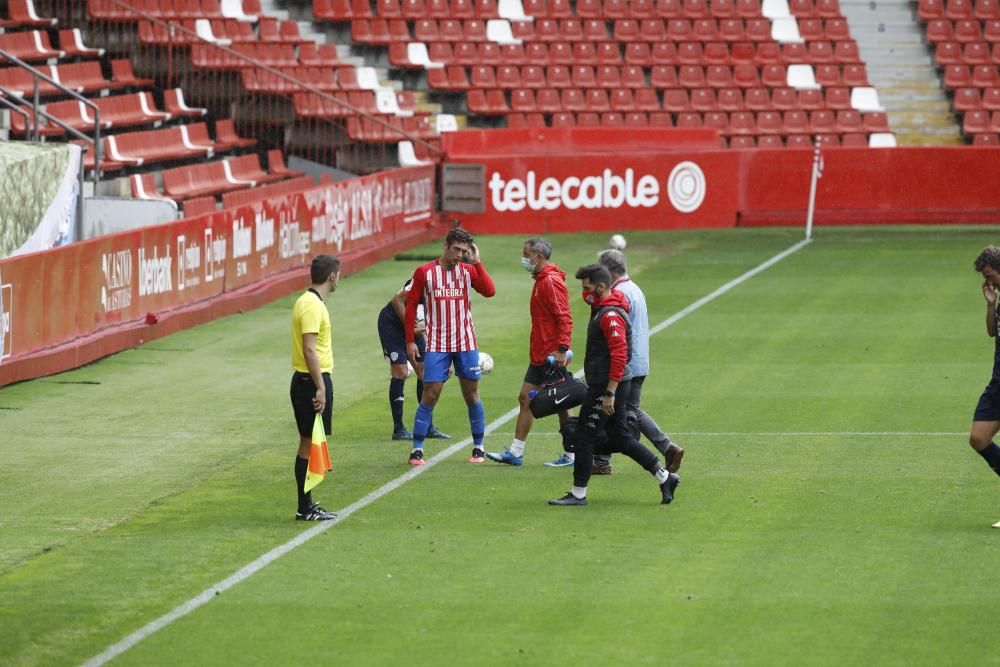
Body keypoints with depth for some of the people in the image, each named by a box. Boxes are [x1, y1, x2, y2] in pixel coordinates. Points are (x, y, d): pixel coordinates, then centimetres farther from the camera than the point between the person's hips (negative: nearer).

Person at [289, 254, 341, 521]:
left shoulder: (309, 301, 15)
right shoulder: (312, 306, -16)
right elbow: (309, 350, -22)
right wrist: (320, 388, -22)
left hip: (305, 381, 10)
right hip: (312, 381, -10)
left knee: (309, 443, 12)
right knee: (309, 444, -6)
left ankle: (307, 505, 17)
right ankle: (305, 509, -4)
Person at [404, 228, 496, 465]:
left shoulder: (468, 270, 2)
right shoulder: (424, 272, -1)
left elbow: (489, 291, -14)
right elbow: (411, 305, 3)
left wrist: (477, 262, -15)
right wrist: (410, 340, -1)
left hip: (465, 343, 2)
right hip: (437, 345, -2)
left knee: (471, 395, 7)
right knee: (430, 395, -6)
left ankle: (478, 448, 17)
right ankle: (417, 450, -1)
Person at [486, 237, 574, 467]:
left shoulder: (552, 282, -15)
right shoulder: (541, 280, 16)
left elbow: (565, 318, -21)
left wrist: (562, 349, -26)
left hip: (552, 356, -10)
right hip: (539, 355, 10)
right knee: (526, 399, 9)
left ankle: (571, 455, 4)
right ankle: (515, 452, 12)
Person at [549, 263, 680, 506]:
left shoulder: (611, 315, -18)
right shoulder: (601, 309, 14)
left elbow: (619, 356, -24)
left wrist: (609, 393, -24)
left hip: (606, 386, -10)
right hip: (602, 385, 10)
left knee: (584, 437, -3)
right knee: (620, 438, 14)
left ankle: (578, 494, 4)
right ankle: (665, 478, 17)